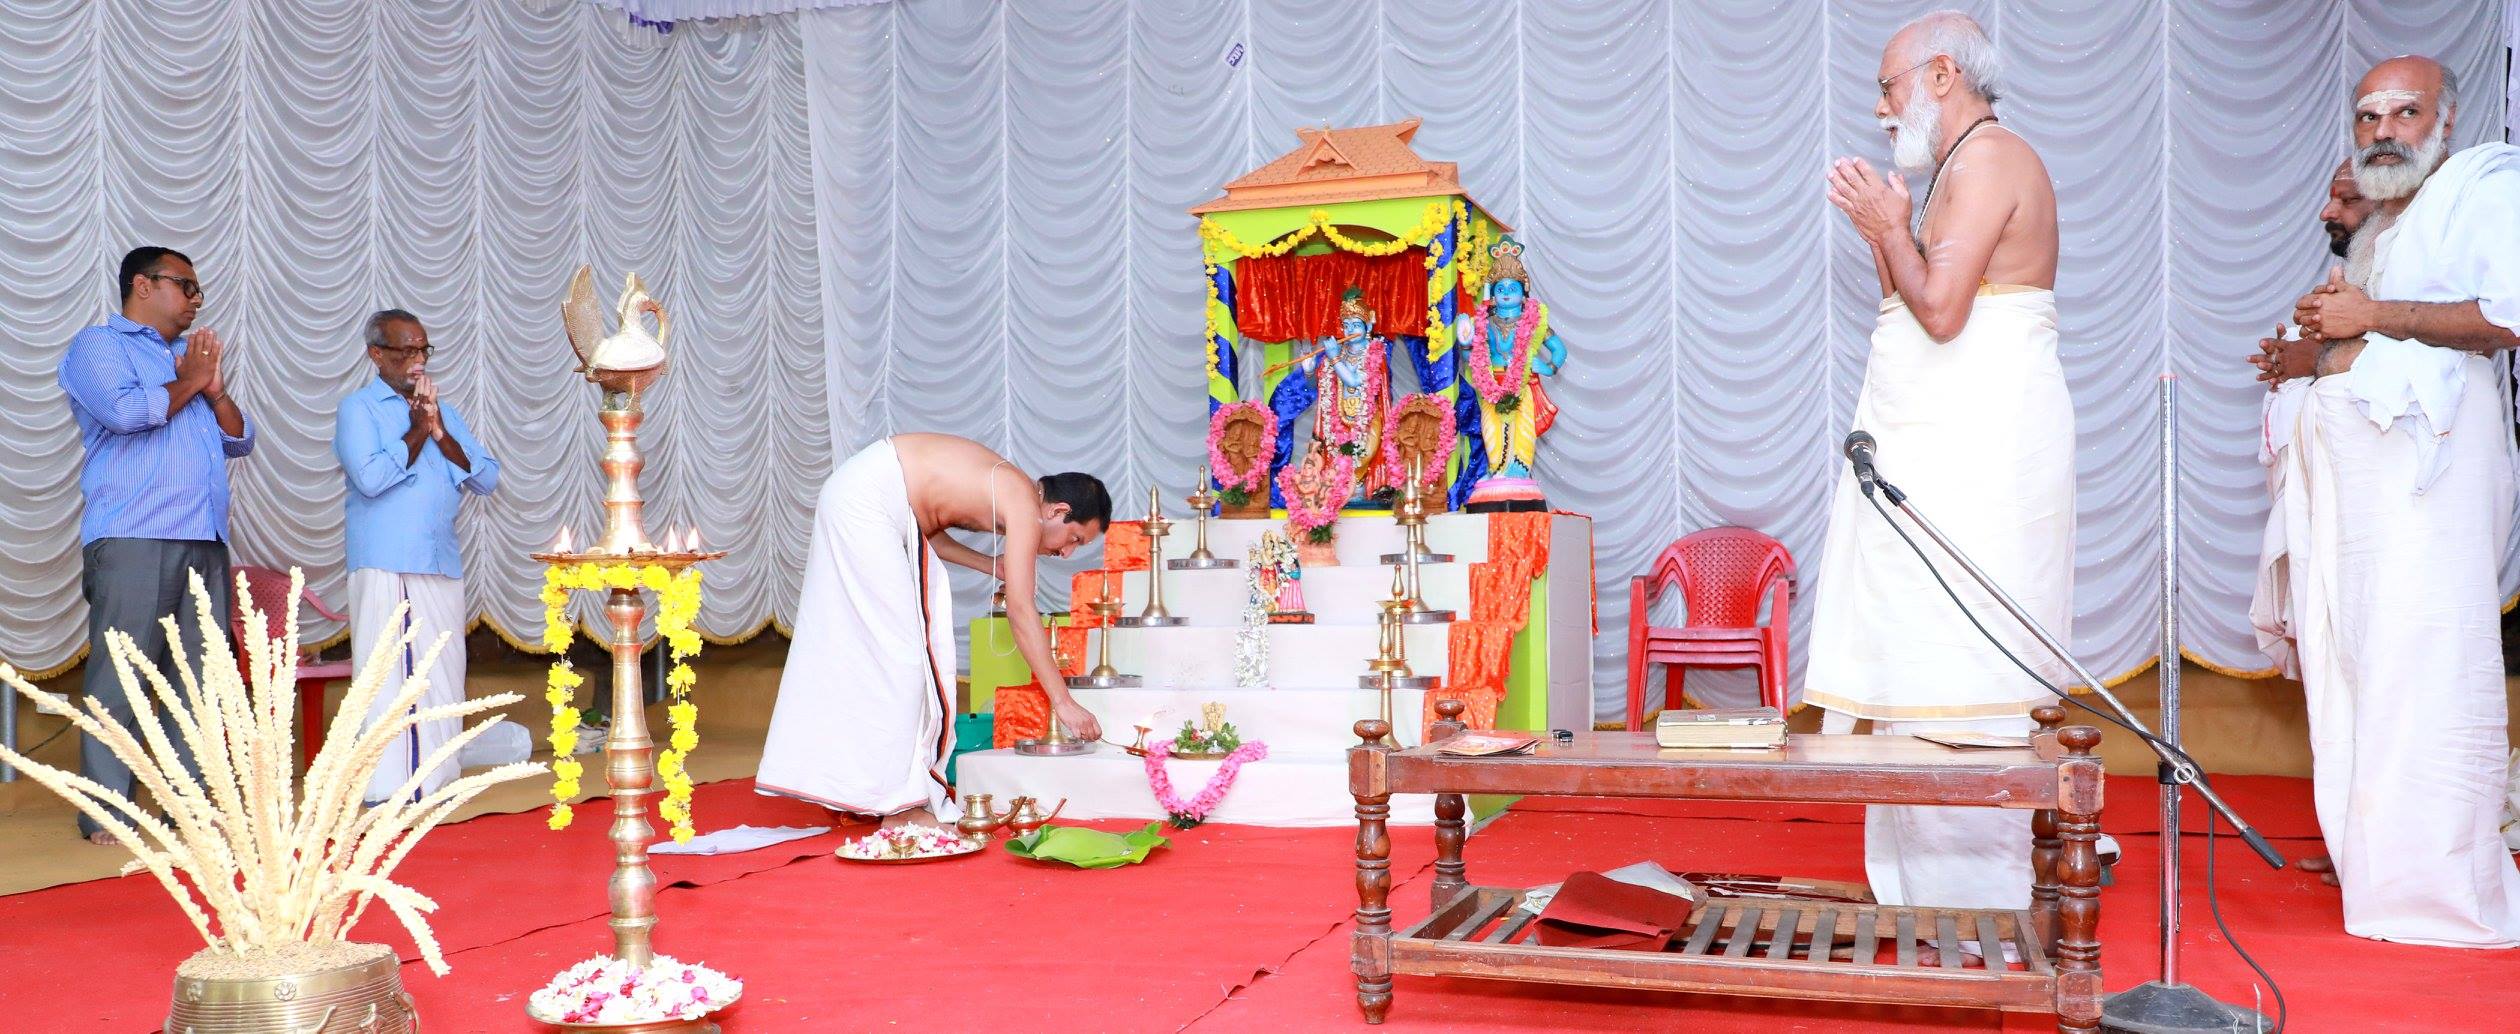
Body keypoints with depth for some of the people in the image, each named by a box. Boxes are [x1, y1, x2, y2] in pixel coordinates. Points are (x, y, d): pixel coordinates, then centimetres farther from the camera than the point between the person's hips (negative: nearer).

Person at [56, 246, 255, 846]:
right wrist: (189, 382, 2)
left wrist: (214, 389, 6)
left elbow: (240, 441, 22)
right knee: (118, 676, -7)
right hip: (131, 540, -7)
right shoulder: (98, 346, 6)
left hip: (204, 541, 7)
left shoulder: (191, 357, 28)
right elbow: (126, 412, -14)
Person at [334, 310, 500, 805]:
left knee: (443, 675, 6)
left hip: (443, 563, 6)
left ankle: (433, 777, 14)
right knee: (390, 675, -6)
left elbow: (488, 479, 8)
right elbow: (371, 477, -15)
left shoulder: (442, 410, 19)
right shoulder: (358, 408, 2)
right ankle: (387, 787, -3)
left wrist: (441, 433, -5)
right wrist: (417, 431, -6)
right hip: (386, 565, -6)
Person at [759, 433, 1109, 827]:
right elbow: (1020, 611, -17)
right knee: (898, 652, -8)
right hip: (863, 500, -10)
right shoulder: (1023, 504, -13)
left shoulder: (1006, 493, 12)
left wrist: (992, 565, 12)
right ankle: (898, 805, -4)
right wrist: (1062, 701, -16)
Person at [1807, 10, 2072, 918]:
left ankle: (1973, 900, -4)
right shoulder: (1971, 166, 22)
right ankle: (1930, 893, 14)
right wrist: (1881, 235, 16)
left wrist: (1891, 225, -6)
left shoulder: (1988, 157, -10)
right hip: (1940, 458, 11)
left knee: (1954, 676, -9)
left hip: (1974, 459, -11)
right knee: (1924, 674, 10)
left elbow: (1940, 312, -19)